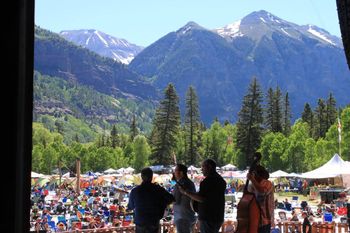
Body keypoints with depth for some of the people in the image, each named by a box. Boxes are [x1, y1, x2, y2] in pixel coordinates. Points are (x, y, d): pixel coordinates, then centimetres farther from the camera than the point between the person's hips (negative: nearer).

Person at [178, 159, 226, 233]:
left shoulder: (209, 180, -16)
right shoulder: (220, 180, 16)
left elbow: (201, 198, -23)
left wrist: (185, 192, -16)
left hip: (208, 218, -10)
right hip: (218, 217, 10)